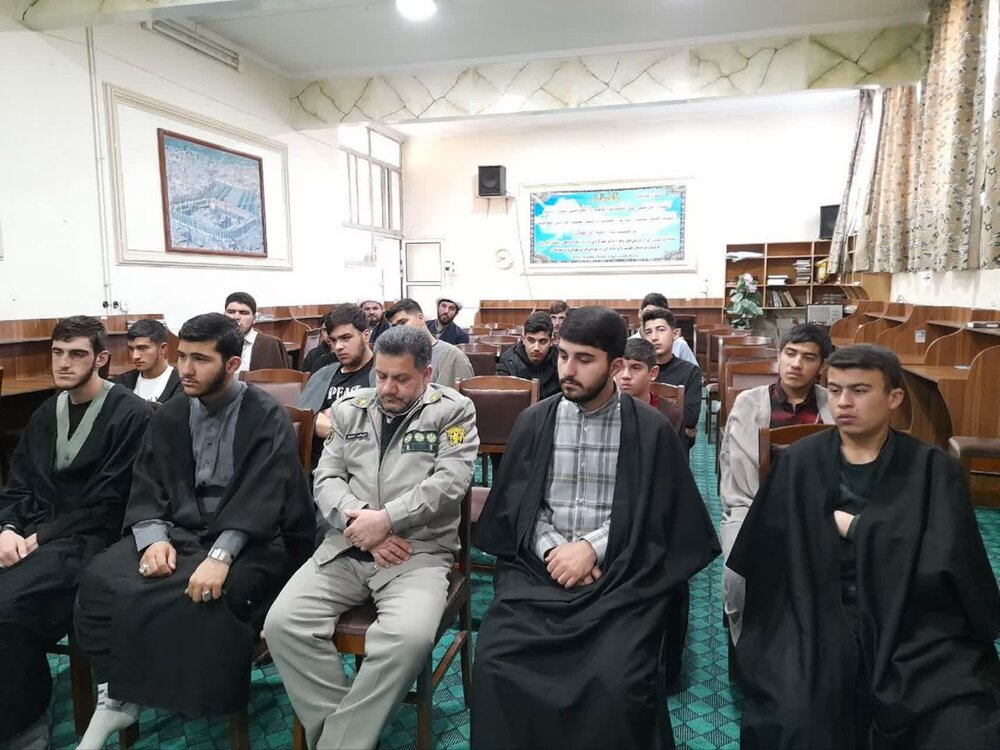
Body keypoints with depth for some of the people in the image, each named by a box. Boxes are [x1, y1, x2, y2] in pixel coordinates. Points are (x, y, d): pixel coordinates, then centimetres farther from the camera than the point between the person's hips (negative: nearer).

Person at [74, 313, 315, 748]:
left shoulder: (268, 417, -9)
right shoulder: (171, 415, 10)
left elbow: (260, 498, -19)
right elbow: (147, 485, 6)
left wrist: (220, 555, -31)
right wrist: (154, 537, -14)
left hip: (252, 540, -5)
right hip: (181, 530, 5)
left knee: (199, 595, -33)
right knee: (101, 579, -19)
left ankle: (199, 702, -8)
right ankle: (115, 695, -5)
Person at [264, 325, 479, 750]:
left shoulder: (453, 411, 1)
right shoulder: (349, 410, 13)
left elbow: (449, 482, -10)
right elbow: (326, 479, 7)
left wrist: (385, 519, -16)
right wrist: (360, 521, -11)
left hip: (419, 550, -4)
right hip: (346, 546, 4)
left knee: (408, 637, -31)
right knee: (282, 623, -17)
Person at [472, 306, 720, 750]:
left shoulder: (651, 430, 0)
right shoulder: (534, 422, 7)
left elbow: (652, 516, -2)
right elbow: (515, 505, 7)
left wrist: (592, 547, -14)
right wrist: (553, 550, -10)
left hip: (619, 573, -2)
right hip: (539, 566, 2)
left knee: (618, 680, -25)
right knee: (493, 662, -20)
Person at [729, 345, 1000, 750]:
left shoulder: (934, 470, 2)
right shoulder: (800, 463, 4)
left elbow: (943, 565, -10)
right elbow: (767, 557, 1)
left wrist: (853, 527, -6)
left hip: (917, 627, 1)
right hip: (818, 620, 0)